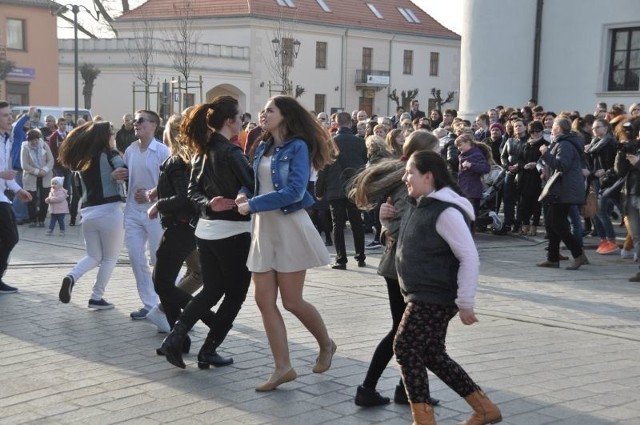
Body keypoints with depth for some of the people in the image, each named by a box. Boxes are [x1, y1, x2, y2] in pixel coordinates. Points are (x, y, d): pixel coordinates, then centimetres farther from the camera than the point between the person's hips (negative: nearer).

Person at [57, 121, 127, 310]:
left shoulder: (80, 160, 13)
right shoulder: (109, 154, -4)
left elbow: (80, 188, 16)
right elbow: (128, 175, -18)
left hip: (88, 213, 5)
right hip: (110, 211, -5)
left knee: (93, 256, 17)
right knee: (110, 258, 10)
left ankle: (71, 277, -10)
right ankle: (96, 298, 9)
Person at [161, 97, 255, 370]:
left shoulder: (203, 150, 9)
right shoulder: (231, 152, -16)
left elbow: (193, 191, 7)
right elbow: (253, 186, -16)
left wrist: (208, 205, -8)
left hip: (206, 230, 8)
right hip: (232, 232, -8)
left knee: (212, 290, 18)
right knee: (236, 294, 7)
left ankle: (175, 338, 6)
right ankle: (208, 351, 9)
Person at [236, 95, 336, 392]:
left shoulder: (298, 146, -9)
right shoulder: (262, 148, 12)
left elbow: (294, 191, -19)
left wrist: (252, 205, -17)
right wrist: (244, 196, -7)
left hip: (289, 225, -7)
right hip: (263, 227, 7)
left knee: (292, 301, -1)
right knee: (264, 300, 1)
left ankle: (326, 344, 26)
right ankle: (283, 368, 9)